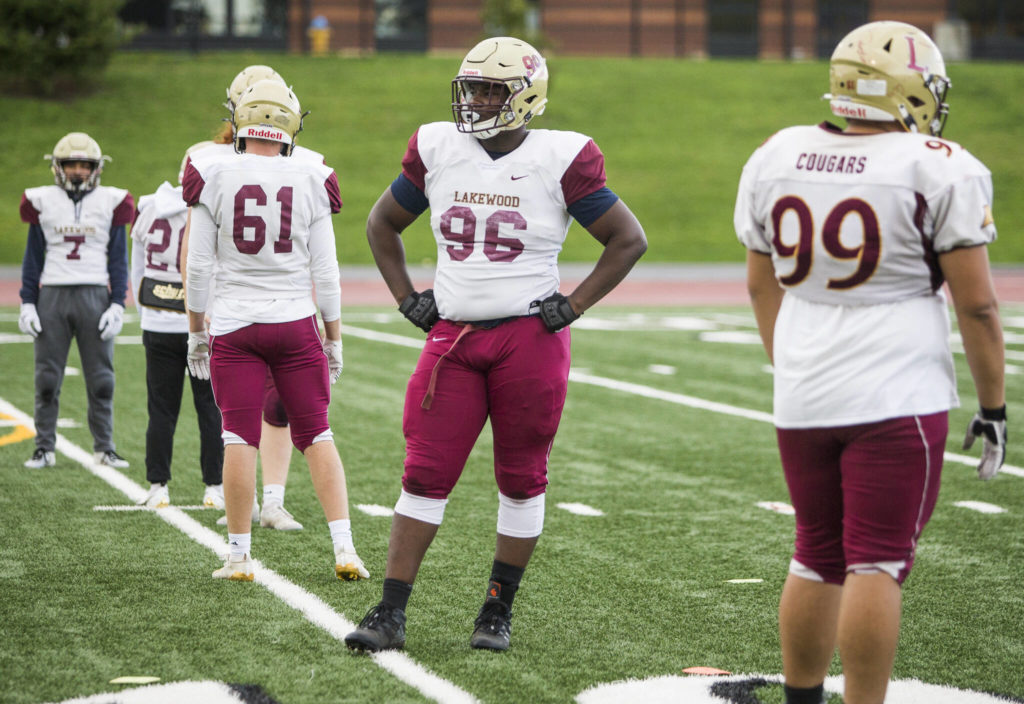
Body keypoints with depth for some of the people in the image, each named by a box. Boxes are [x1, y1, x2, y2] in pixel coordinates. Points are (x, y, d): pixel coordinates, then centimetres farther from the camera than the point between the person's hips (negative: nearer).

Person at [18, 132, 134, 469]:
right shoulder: (43, 201, 6)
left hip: (94, 295, 0)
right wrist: (27, 304, 3)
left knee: (101, 378, 1)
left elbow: (118, 260, 7)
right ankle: (45, 447, 10)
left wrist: (117, 304, -1)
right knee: (47, 378, 2)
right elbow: (33, 258, 9)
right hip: (52, 295, 1)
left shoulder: (110, 202, 4)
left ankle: (104, 447, 9)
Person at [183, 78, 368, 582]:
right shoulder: (310, 182, -2)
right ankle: (344, 550, 4)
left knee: (239, 440, 2)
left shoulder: (214, 176, -4)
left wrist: (196, 331, 9)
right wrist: (334, 338, 10)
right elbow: (324, 273, 1)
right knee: (316, 436, 8)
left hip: (233, 325, -1)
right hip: (295, 321, 1)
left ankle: (239, 556, 4)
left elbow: (198, 267, -1)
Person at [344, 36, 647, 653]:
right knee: (425, 474, -1)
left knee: (521, 479, 7)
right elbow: (383, 223, 19)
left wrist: (571, 307, -6)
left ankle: (500, 611, 19)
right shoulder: (438, 150, 4)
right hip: (453, 337, 3)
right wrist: (407, 298, 9)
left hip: (530, 340, -3)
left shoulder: (558, 160, -7)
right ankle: (390, 614, 1)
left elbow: (629, 240, -1)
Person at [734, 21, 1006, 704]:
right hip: (899, 401, -5)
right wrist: (993, 406, 3)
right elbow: (977, 303, -7)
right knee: (878, 565, -3)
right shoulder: (939, 170, -9)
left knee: (817, 557, 18)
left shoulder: (777, 159, 7)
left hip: (803, 399, 5)